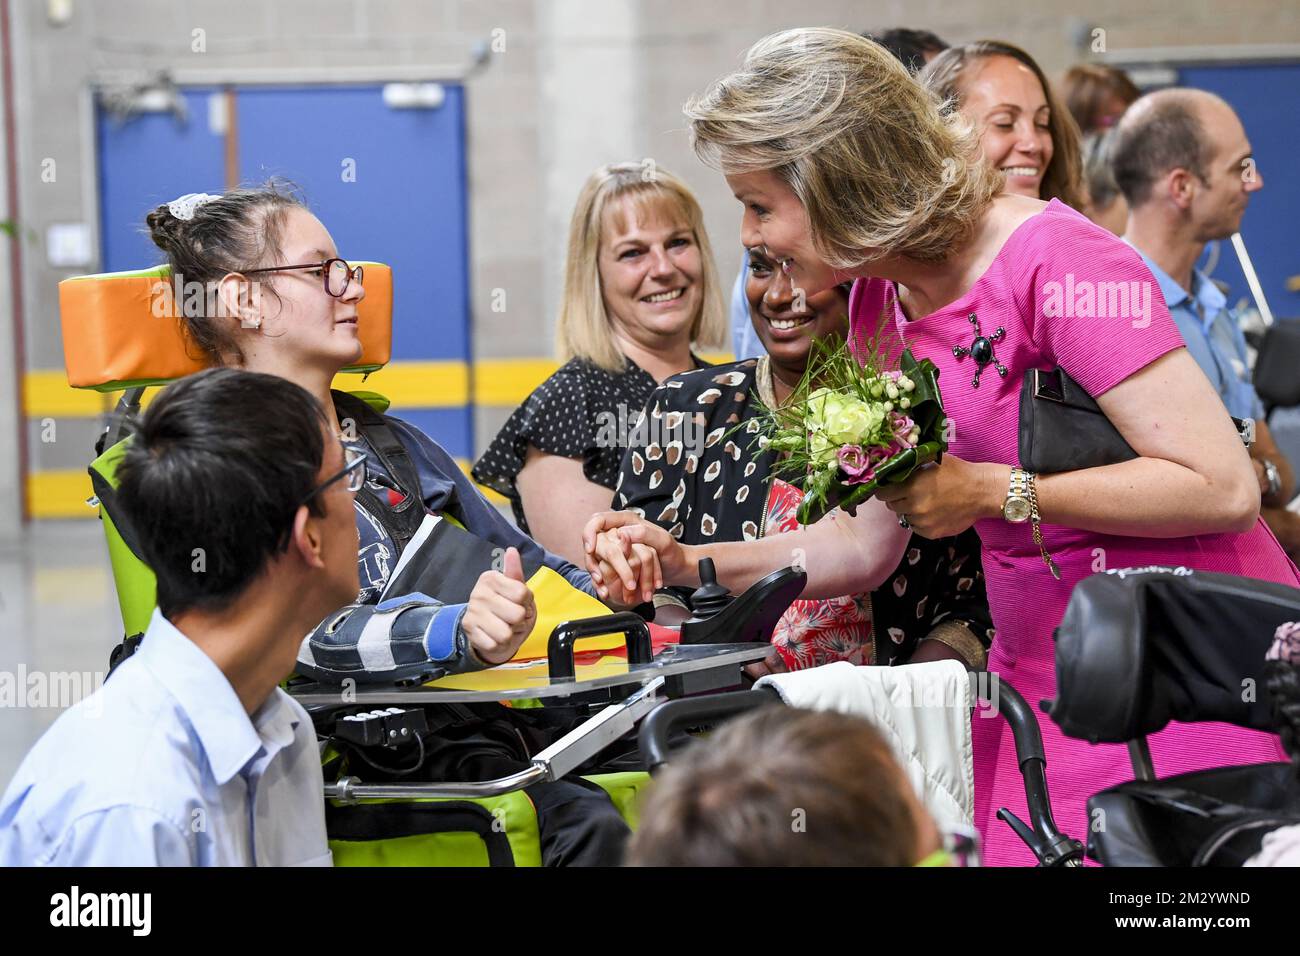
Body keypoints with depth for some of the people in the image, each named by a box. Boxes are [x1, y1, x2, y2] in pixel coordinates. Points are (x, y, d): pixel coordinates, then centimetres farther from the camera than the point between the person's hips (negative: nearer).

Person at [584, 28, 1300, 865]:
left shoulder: (1058, 264, -19)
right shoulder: (879, 301, 5)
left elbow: (1224, 488, -24)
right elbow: (864, 543, 10)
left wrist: (991, 492, -21)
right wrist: (687, 565, -3)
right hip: (1041, 670, 7)